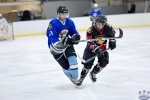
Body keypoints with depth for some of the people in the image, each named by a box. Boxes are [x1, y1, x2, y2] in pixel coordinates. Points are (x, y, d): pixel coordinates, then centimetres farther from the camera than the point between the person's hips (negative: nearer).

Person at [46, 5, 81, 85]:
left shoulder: (69, 22, -9)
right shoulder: (53, 23, -26)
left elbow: (74, 32, 1)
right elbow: (53, 39, -33)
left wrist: (76, 36, -24)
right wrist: (65, 40, -46)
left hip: (67, 45, 3)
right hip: (56, 48, -3)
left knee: (73, 60, -16)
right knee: (65, 66, 3)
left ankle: (75, 78, 1)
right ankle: (71, 77, 33)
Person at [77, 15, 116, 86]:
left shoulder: (107, 28, -19)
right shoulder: (91, 30, -29)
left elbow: (112, 33, 5)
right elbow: (90, 43, -31)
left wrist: (112, 41, -4)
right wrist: (96, 49, -42)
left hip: (102, 48, 3)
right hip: (91, 48, -3)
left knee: (104, 62, -13)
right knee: (88, 64, -13)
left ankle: (93, 73, 12)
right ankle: (81, 78, 7)